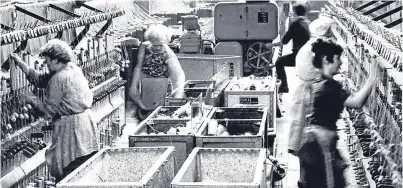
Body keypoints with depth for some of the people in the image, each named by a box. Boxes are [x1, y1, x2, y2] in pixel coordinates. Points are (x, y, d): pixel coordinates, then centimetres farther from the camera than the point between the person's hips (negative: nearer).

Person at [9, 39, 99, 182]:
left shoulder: (58, 78, -17)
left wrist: (31, 100, 3)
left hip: (71, 126, -9)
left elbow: (50, 109, -12)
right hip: (85, 120, 9)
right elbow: (40, 80, 15)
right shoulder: (74, 69, 9)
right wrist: (20, 63, 13)